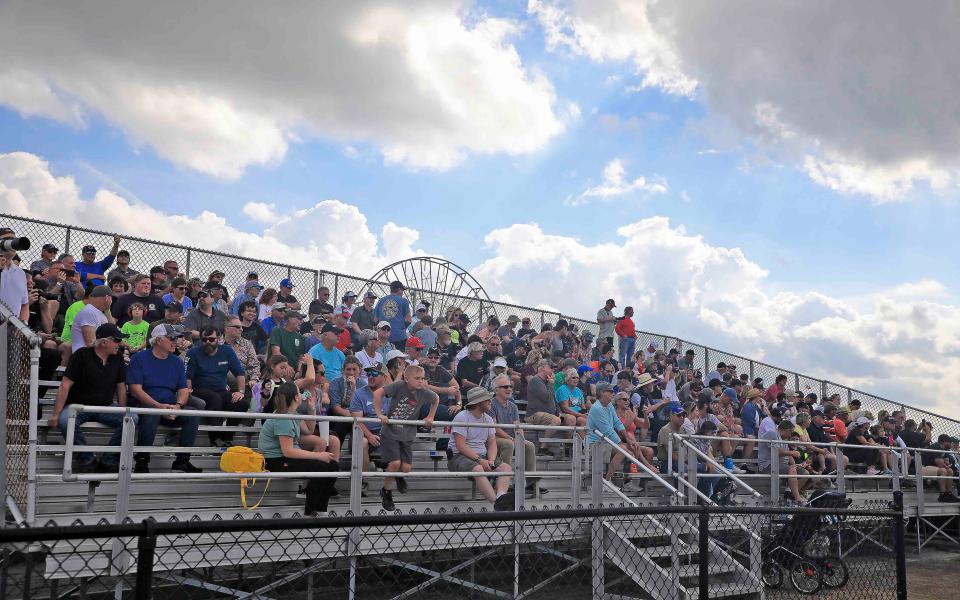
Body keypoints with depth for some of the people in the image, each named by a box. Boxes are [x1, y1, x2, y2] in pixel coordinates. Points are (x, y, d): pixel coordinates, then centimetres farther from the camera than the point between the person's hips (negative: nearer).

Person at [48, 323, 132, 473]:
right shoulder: (82, 355, -9)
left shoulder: (117, 358, 5)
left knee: (132, 418, -23)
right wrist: (56, 414, -18)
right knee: (64, 420, -36)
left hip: (105, 407, 4)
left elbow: (121, 387, 10)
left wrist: (123, 413, 1)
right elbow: (65, 385, -12)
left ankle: (107, 462, -16)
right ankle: (87, 460, -17)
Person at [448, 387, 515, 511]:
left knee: (506, 467, -17)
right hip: (460, 456, -7)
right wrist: (479, 460, -23)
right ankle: (496, 502, -47)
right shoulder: (462, 417, -9)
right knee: (478, 469, -37)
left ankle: (501, 498, -42)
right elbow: (460, 445, -16)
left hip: (483, 456, 7)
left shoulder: (488, 419, 14)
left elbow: (492, 443, 10)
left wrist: (491, 460, -11)